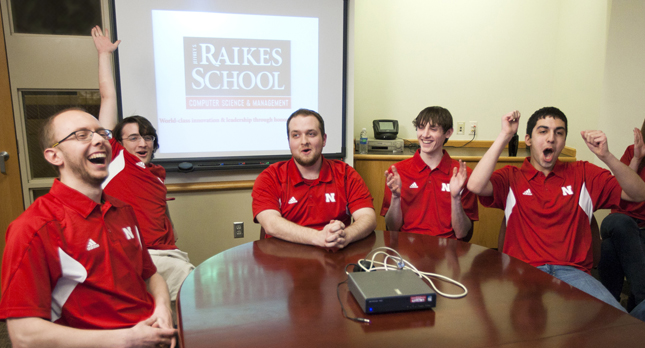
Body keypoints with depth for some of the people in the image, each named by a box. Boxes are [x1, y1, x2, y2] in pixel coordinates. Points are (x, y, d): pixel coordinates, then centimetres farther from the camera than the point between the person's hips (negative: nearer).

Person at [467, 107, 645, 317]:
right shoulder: (511, 177, 10)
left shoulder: (582, 174, 18)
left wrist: (606, 156, -5)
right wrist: (505, 136, -7)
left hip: (573, 271, 3)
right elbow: (475, 186, -11)